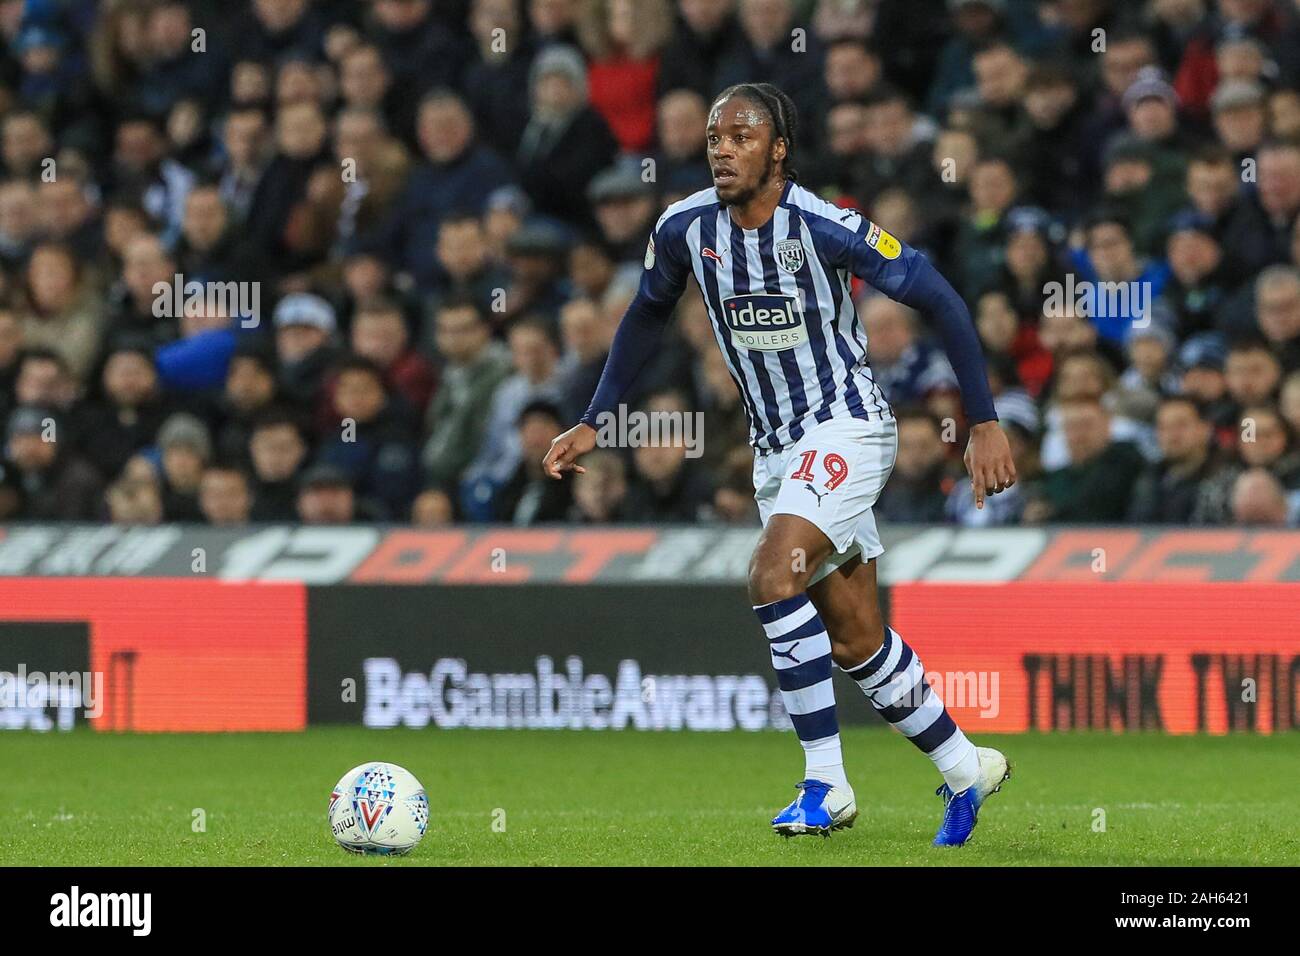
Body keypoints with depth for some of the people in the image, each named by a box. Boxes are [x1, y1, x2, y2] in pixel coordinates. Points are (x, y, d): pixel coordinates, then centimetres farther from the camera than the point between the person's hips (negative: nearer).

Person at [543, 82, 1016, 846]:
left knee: (774, 576, -25)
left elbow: (940, 300, -13)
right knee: (856, 640, 7)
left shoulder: (825, 229, -19)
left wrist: (986, 424, -14)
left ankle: (826, 781, -18)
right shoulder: (686, 229, -4)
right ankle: (964, 768, 25)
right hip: (775, 447, 6)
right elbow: (649, 317, 16)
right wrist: (593, 424, 13)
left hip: (847, 428, -6)